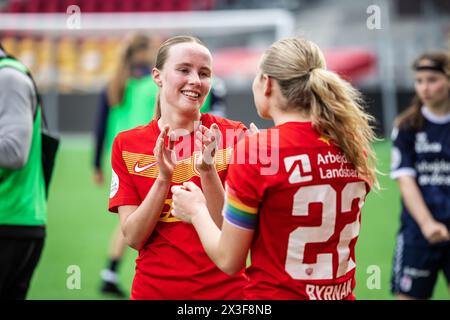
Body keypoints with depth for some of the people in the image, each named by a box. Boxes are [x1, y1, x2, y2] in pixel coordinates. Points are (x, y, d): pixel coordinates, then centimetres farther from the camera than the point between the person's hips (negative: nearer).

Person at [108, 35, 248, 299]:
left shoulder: (233, 135, -6)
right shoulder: (127, 144, -2)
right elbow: (133, 237, -8)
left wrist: (207, 170, -24)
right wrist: (164, 177, -20)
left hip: (224, 290, -1)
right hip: (154, 289, 1)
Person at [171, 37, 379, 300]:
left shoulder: (254, 150, -15)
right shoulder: (353, 147, -1)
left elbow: (229, 260, -11)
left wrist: (197, 211, 8)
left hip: (275, 293, -5)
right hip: (342, 294, 6)